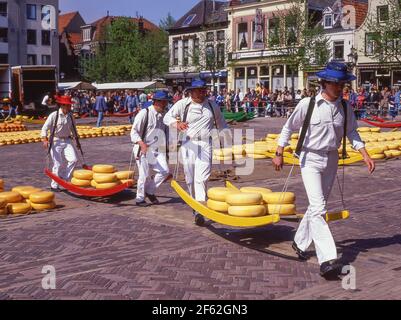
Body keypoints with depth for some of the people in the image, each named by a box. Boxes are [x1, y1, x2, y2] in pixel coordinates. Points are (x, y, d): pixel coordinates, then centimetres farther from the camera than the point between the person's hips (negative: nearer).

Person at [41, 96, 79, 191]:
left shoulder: (70, 116, 5)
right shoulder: (54, 115, -11)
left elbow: (73, 129, 18)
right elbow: (45, 128, -10)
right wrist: (44, 140, -21)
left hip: (67, 141, 5)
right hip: (55, 141, -5)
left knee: (73, 159, -11)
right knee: (58, 164, -3)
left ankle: (65, 178, 10)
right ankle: (54, 185, 12)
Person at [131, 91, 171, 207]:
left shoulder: (163, 115, 8)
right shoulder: (144, 113, -12)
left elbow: (165, 131, 21)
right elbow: (134, 131, -13)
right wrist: (141, 143, -27)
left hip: (157, 150, 6)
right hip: (144, 149, -6)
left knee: (165, 171, -5)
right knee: (144, 175, -2)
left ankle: (150, 191, 15)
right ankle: (140, 199, 17)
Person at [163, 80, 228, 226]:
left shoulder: (212, 105, 11)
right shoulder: (183, 104, 1)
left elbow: (221, 123, 23)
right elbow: (167, 117, -2)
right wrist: (177, 123, -23)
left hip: (206, 144, 0)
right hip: (189, 144, 0)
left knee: (201, 177, -11)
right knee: (190, 178, 7)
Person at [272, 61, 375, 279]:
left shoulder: (345, 108, 1)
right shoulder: (307, 104, -11)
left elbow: (352, 133, 11)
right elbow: (288, 128, -1)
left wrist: (365, 155, -1)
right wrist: (279, 154, -1)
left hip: (331, 160, 5)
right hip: (310, 159, -5)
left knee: (317, 206, 16)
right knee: (318, 209, -14)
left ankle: (300, 243, 37)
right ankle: (327, 260, -18)